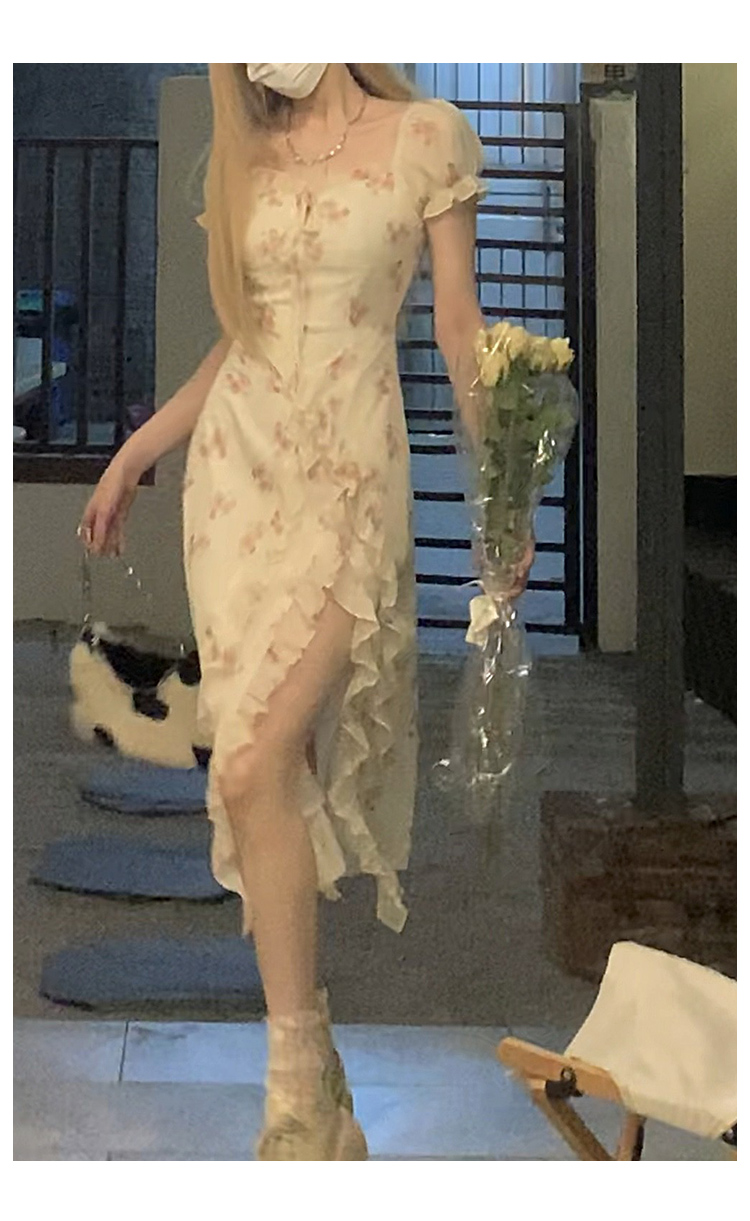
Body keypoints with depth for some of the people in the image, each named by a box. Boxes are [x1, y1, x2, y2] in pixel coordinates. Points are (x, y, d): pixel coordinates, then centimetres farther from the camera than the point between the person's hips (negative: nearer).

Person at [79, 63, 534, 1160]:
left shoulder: (427, 133, 0)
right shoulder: (245, 157, 13)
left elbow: (459, 325, 0)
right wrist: (134, 454, 18)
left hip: (352, 480, -4)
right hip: (239, 468, 4)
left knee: (255, 765, -17)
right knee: (273, 765, 1)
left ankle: (298, 1067, -6)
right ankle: (308, 1084, 10)